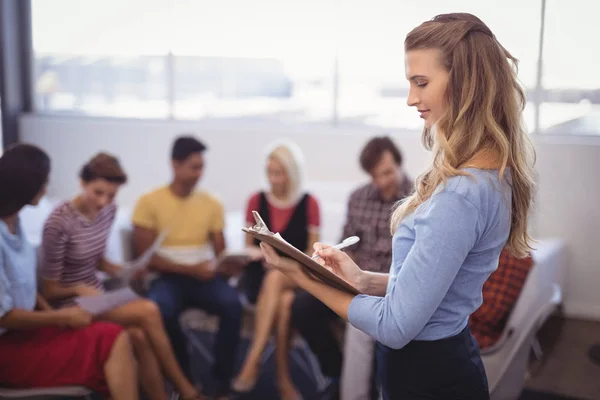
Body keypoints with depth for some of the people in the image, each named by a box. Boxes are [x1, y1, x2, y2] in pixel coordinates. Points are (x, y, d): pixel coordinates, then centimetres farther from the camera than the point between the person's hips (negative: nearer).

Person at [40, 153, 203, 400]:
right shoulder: (59, 222, -19)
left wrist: (117, 269, -3)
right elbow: (50, 291, -9)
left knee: (139, 336, -26)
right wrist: (79, 289, -26)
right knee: (148, 311, -26)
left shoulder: (109, 210, 0)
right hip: (70, 304, -6)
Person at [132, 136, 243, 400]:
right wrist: (189, 269, -17)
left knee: (233, 305, -30)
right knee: (161, 310, -36)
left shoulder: (211, 203, 9)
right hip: (168, 277, -2)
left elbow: (220, 251, 9)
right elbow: (146, 257, -7)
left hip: (205, 276, 3)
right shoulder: (149, 202, -2)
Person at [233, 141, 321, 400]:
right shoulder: (256, 201, 9)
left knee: (275, 278, -38)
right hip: (260, 273, 1)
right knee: (283, 301, -34)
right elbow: (249, 247, 13)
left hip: (295, 276, -1)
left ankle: (253, 360, -35)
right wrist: (263, 253, -10)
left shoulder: (309, 203, 5)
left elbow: (312, 253, 4)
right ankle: (283, 379, -31)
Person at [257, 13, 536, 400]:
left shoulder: (459, 196, -29)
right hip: (449, 356, 8)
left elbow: (395, 327, -24)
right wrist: (366, 280, -3)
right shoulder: (492, 173, 1)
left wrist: (304, 277, -14)